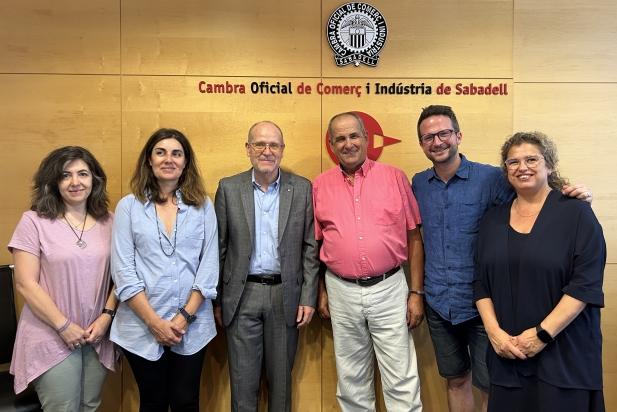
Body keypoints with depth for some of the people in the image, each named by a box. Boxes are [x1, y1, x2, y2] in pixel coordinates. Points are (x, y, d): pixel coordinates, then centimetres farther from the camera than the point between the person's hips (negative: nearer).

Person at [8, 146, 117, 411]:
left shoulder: (108, 222, 3)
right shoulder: (34, 222, -8)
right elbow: (25, 284, -10)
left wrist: (107, 316, -5)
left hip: (97, 336, 4)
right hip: (52, 338, -3)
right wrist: (64, 326, -12)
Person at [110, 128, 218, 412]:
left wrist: (185, 316, -9)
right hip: (142, 326, 0)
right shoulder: (128, 206, -1)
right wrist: (154, 321, -10)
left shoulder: (203, 206, 2)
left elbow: (209, 265, -1)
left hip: (192, 326, 1)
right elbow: (123, 270, -5)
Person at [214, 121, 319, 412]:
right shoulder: (228, 188, 0)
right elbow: (219, 248, 3)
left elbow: (310, 247, 1)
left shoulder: (302, 189, 0)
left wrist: (309, 297, -3)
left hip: (285, 295, 1)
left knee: (281, 378, 14)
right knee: (243, 379, 10)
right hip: (242, 295, 0)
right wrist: (217, 300, 3)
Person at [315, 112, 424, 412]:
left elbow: (414, 237, 1)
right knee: (351, 377, 16)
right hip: (341, 292, 2)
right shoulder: (320, 186, 3)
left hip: (389, 288, -1)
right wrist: (321, 291, 9)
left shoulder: (394, 177, -1)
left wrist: (416, 292, -2)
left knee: (401, 379, 6)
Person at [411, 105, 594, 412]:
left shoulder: (490, 178, -9)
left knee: (490, 386, 9)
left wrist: (573, 200, -25)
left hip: (481, 304, -3)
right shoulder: (418, 184, 2)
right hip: (438, 304, 3)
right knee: (456, 380, 19)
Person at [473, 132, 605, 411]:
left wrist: (543, 333, -16)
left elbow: (585, 284, -12)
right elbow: (481, 283, 6)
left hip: (564, 355, -3)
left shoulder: (576, 213, -4)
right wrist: (493, 331, -7)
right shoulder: (493, 220, 7)